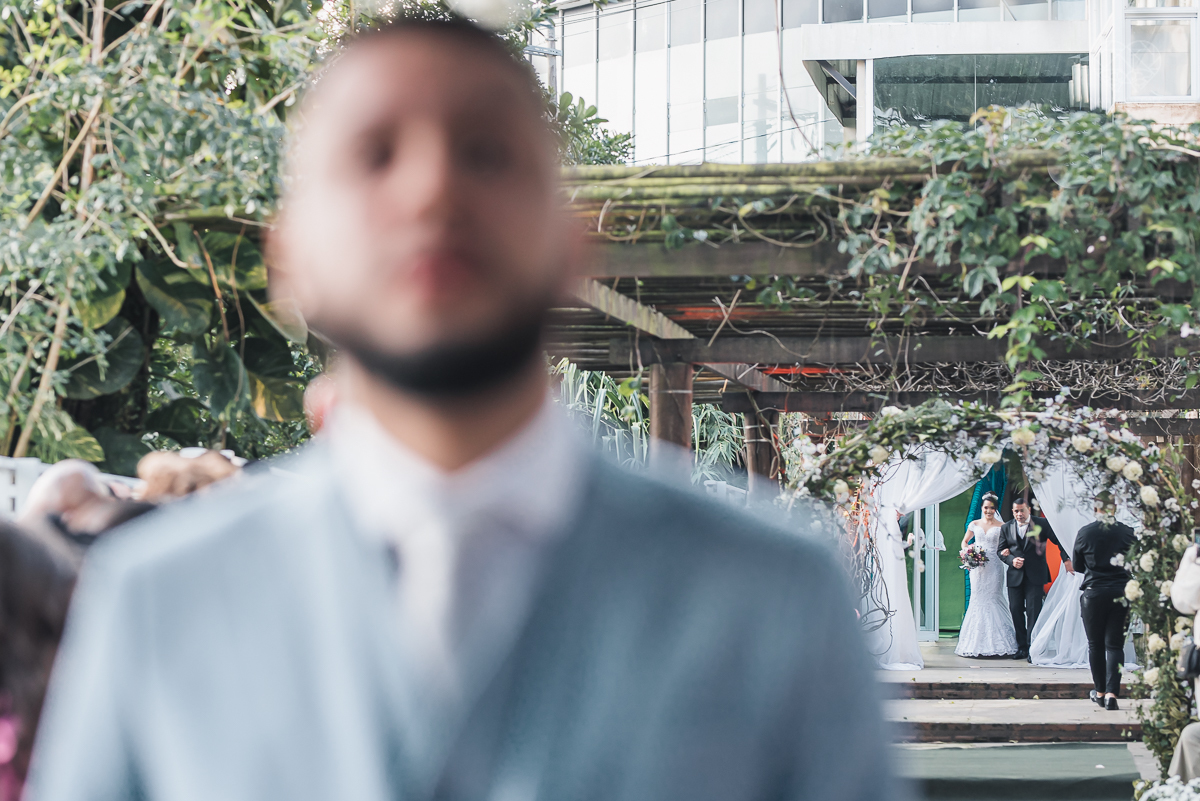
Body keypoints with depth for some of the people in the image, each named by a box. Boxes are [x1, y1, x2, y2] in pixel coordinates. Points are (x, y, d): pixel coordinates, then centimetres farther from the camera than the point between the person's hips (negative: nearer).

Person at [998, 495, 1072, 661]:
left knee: (1033, 611, -8)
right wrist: (1012, 560, -7)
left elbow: (1059, 540, 1)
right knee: (1016, 610, 3)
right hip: (1015, 577, 4)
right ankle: (1021, 647, 12)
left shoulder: (1042, 523, 1)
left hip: (1035, 576, -4)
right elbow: (1001, 550, 13)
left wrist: (1066, 559, -11)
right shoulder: (1006, 528, 11)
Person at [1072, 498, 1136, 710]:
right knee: (1115, 645, 4)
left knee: (1095, 645, 13)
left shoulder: (1084, 533, -6)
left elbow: (1077, 565, 7)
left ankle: (1100, 692, 20)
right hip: (1121, 594, 1)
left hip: (1094, 594, -1)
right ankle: (1112, 692, -8)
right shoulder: (1127, 533, -5)